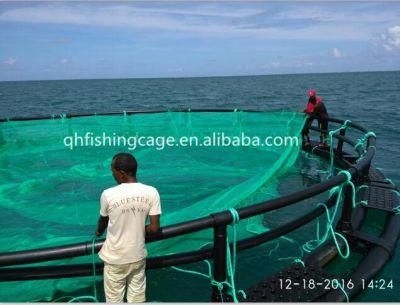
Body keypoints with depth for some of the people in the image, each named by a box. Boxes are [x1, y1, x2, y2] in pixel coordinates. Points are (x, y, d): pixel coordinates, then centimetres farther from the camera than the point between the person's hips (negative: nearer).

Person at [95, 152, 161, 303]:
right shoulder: (151, 192, -14)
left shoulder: (108, 194, -19)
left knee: (114, 298, 17)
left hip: (115, 258, -2)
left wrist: (98, 233, 24)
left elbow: (103, 221, 1)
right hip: (138, 255, 2)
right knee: (137, 297, 19)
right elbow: (155, 228, -11)